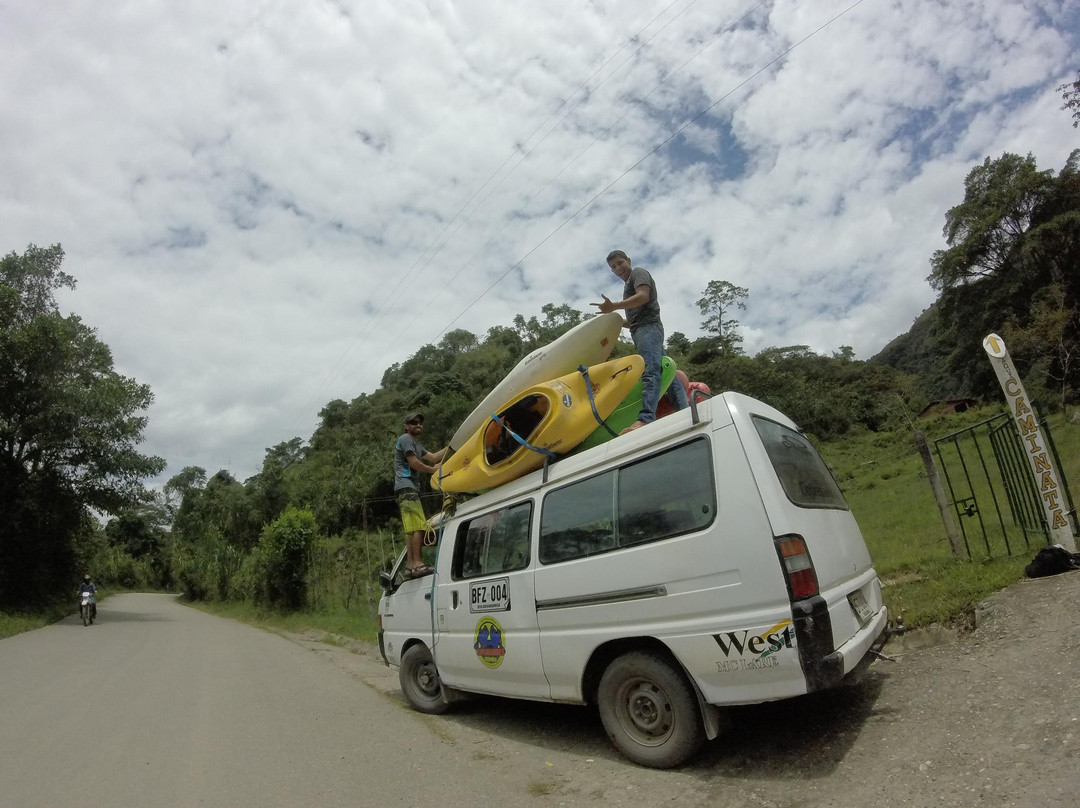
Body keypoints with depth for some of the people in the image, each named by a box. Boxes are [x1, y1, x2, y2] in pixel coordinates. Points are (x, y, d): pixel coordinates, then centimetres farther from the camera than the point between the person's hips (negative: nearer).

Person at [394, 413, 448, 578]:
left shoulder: (416, 444, 29)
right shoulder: (406, 439, -2)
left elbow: (433, 457, 20)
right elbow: (413, 462, -10)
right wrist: (432, 470, 1)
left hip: (410, 488, 10)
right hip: (407, 487, -10)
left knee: (411, 530, 4)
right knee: (418, 526, -18)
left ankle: (410, 566, 2)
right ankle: (418, 564, -23)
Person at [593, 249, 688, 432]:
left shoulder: (638, 272, 7)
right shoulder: (629, 284, 34)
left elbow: (643, 296, -14)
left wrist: (614, 306, -20)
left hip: (648, 328, -11)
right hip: (642, 329, 11)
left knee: (650, 372, -28)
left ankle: (645, 419, -45)